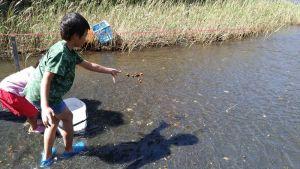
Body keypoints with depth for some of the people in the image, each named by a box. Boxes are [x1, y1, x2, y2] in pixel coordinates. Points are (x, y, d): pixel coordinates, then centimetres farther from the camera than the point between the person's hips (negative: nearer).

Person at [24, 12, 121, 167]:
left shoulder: (69, 51, 7)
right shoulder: (60, 53, -24)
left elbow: (89, 65, 17)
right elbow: (46, 79, -31)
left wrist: (109, 70, 26)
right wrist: (45, 107, -42)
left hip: (35, 93, 9)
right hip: (43, 96, -9)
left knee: (55, 120, 24)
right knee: (67, 117, 12)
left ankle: (47, 158, 37)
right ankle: (69, 150, 34)